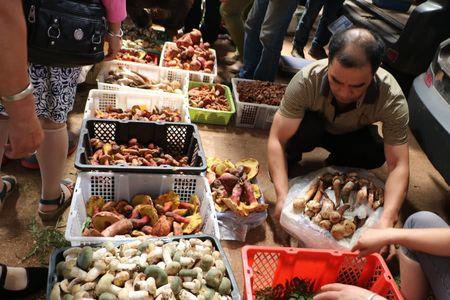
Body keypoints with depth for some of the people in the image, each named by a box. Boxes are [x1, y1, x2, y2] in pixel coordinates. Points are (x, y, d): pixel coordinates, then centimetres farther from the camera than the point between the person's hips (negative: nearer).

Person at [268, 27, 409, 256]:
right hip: (314, 126, -1)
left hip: (353, 136, 1)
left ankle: (336, 166, 2)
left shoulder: (393, 100, -34)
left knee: (376, 155, -30)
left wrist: (386, 221, -48)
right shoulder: (307, 80, -36)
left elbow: (398, 166, -34)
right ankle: (289, 163, -3)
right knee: (308, 129, -35)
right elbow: (277, 140, -34)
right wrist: (282, 195, -46)